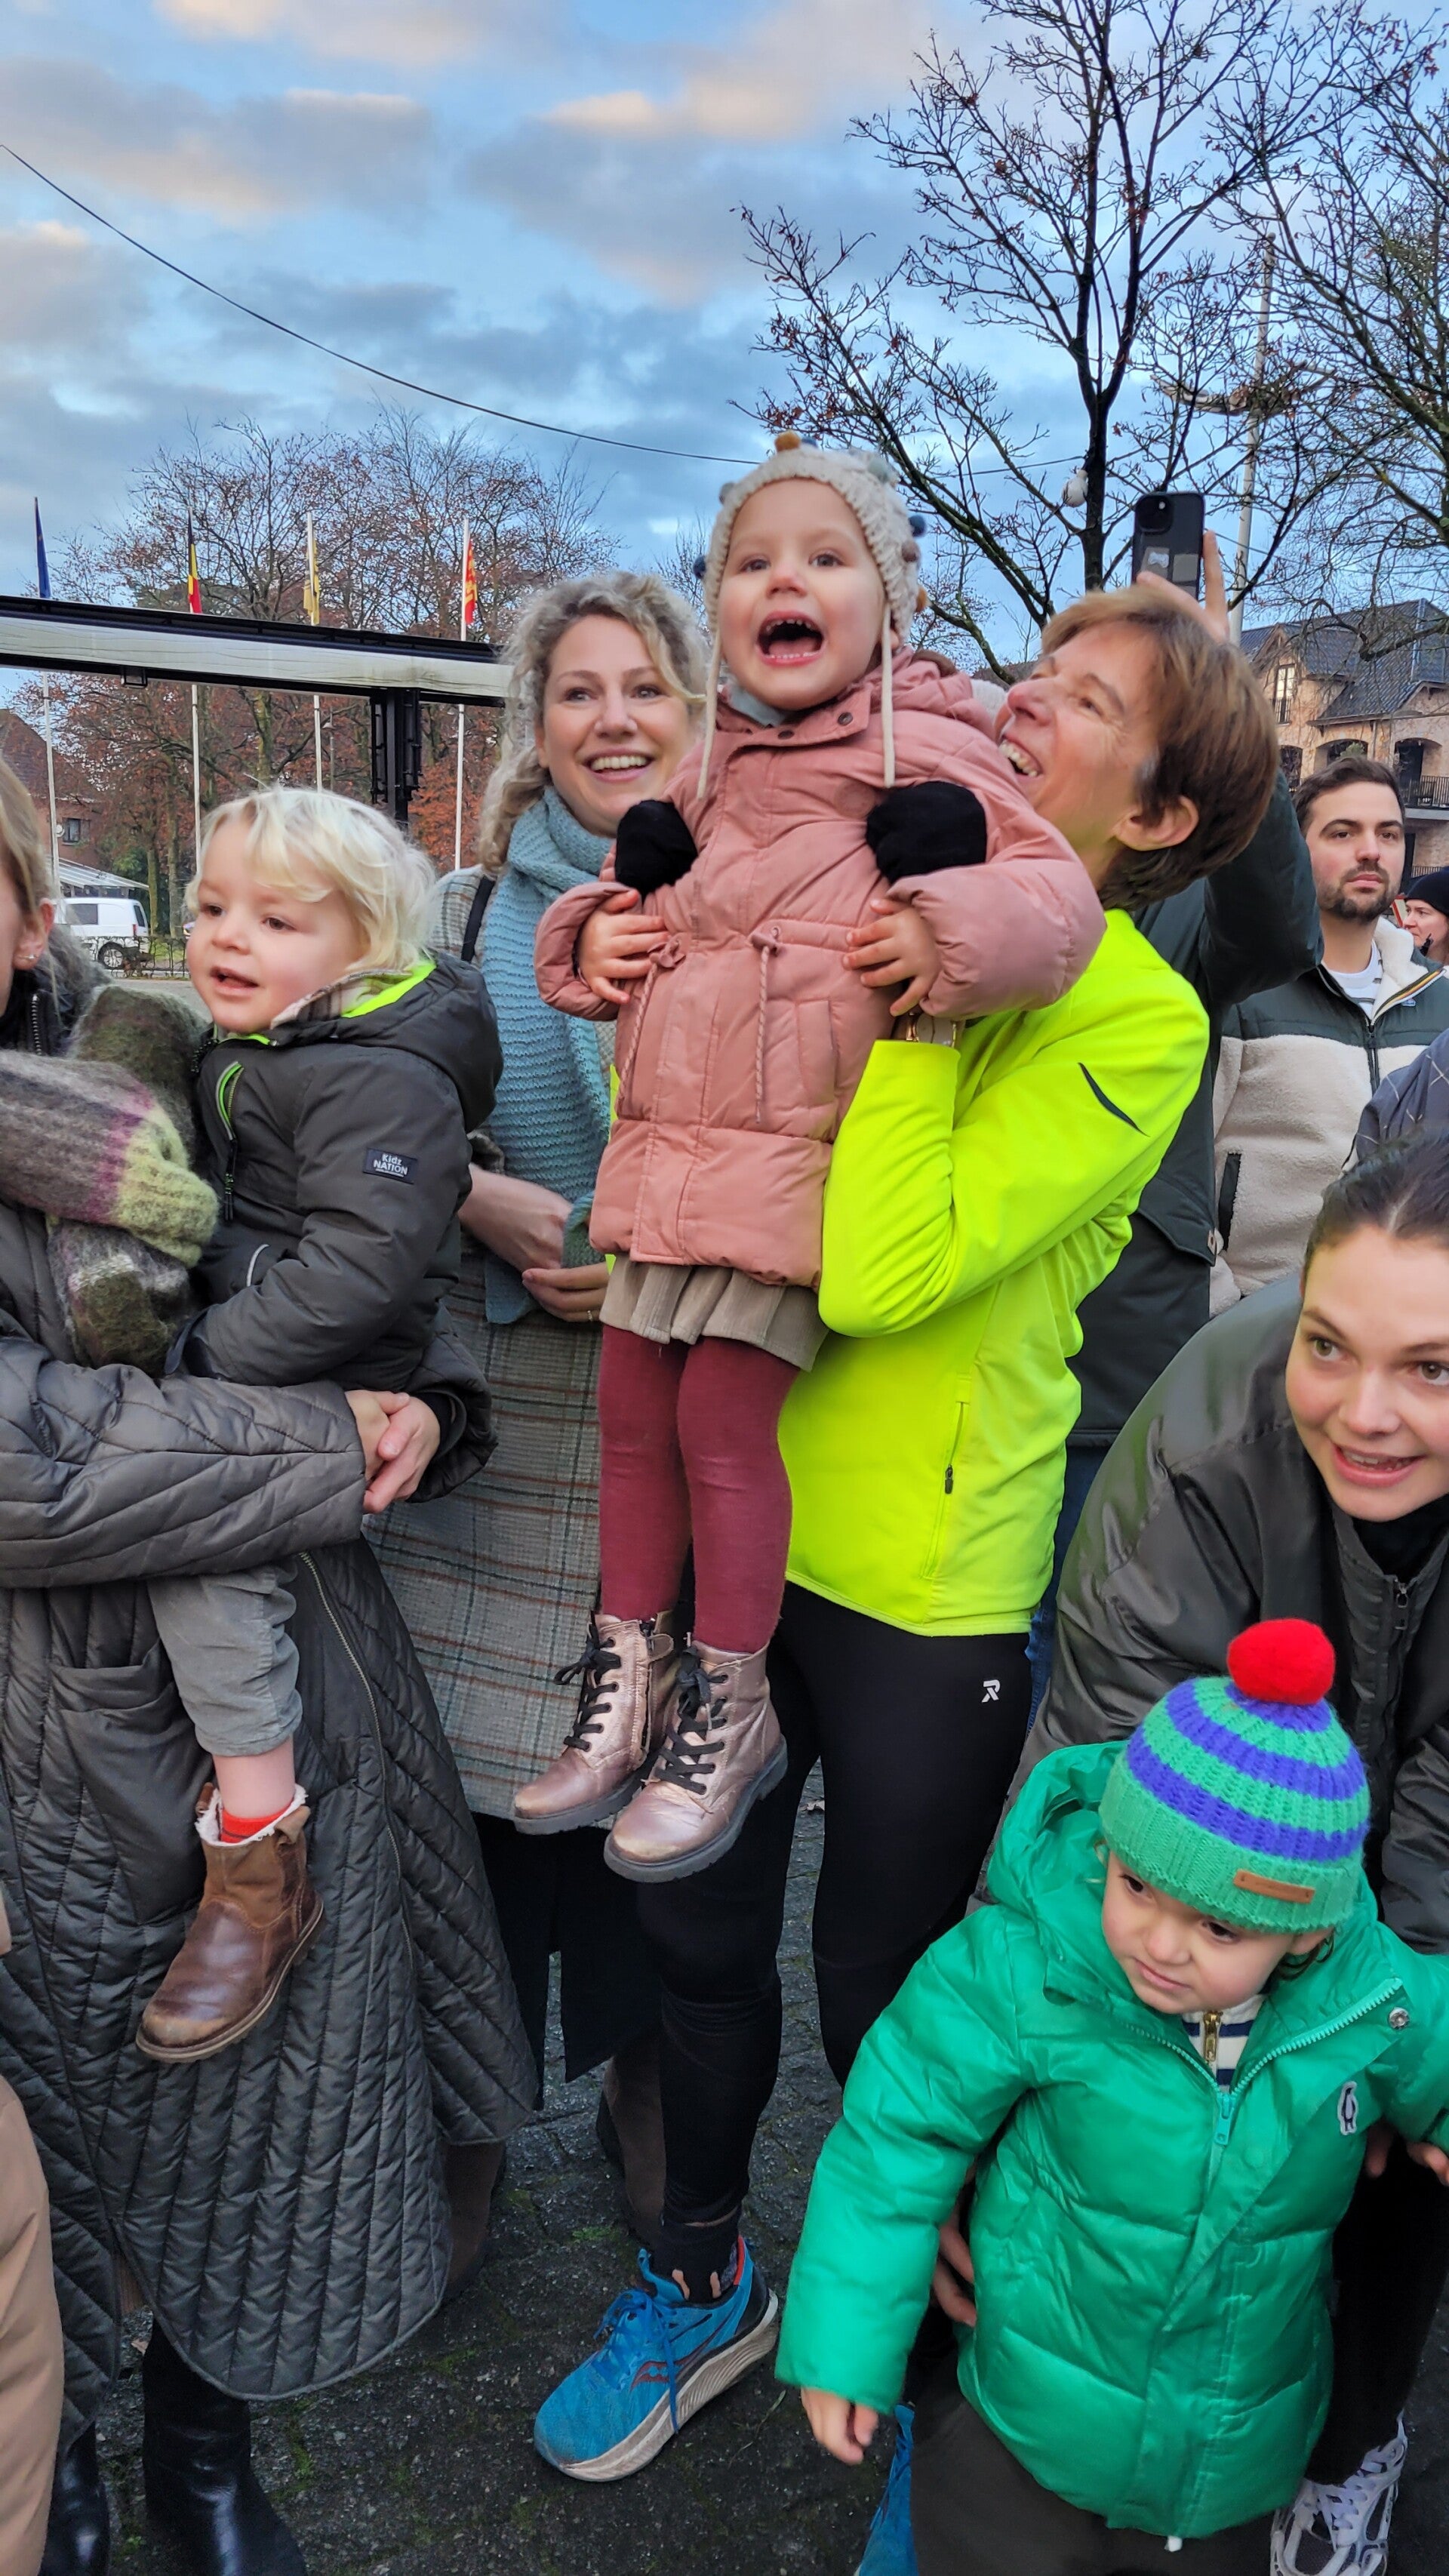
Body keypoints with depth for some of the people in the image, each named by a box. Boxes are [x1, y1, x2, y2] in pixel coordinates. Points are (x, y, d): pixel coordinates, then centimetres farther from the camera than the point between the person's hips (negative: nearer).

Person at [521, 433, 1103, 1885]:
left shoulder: (925, 751, -2)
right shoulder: (712, 772, 17)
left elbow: (1054, 885, -8)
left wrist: (954, 935, -27)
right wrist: (598, 938, 11)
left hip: (793, 1155, -7)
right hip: (662, 1144, 7)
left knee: (723, 1421, -7)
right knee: (630, 1406, 9)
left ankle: (730, 1714, 13)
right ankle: (632, 1688, 25)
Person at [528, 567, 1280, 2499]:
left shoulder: (1141, 1020, -14)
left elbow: (880, 1270, -26)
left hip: (927, 1577, -5)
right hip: (731, 1517, 5)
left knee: (885, 1991, 14)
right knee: (697, 1934, 20)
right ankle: (705, 2284, 48)